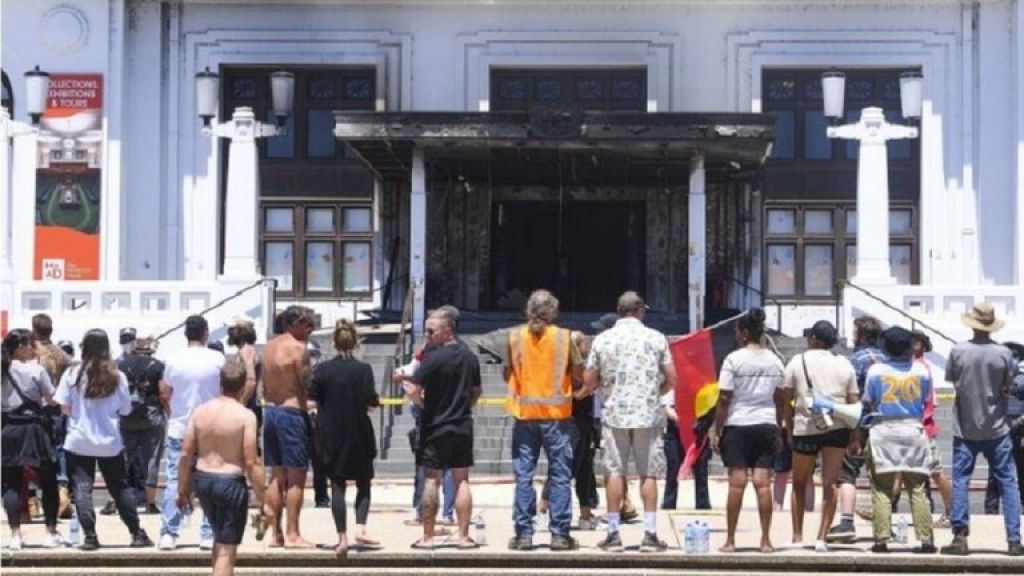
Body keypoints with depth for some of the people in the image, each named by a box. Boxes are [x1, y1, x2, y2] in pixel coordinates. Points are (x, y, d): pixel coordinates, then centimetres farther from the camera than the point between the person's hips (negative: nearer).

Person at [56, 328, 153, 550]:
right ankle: (137, 534, 15)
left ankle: (89, 536, -4)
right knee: (120, 487, 12)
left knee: (82, 488, 3)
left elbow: (64, 407, -4)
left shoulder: (73, 374, -7)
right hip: (110, 442, 2)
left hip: (79, 441, -1)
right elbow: (126, 409, 2)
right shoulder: (117, 376, -4)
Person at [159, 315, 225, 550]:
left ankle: (168, 534, 0)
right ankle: (208, 535, 4)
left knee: (174, 482, 4)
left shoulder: (173, 360, -2)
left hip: (178, 428, 1)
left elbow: (165, 394, 7)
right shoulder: (217, 359, -6)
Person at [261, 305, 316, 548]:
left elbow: (265, 388, 15)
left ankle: (275, 533, 14)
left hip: (270, 410, 8)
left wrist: (272, 405, 19)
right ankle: (292, 535, -2)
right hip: (292, 412, -8)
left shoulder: (270, 346, 13)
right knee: (296, 477, -3)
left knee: (277, 475, 13)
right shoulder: (298, 348, -12)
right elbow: (307, 385, -15)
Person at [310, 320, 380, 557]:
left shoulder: (323, 369, -5)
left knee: (337, 486, 6)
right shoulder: (363, 369, -9)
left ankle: (342, 537, 2)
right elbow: (370, 401, -16)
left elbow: (312, 397, -7)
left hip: (331, 437, 1)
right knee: (363, 483, 13)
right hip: (359, 436, -1)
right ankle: (360, 527, -4)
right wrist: (375, 402, 6)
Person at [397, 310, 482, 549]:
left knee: (430, 480, 1)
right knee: (461, 480, 8)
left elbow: (414, 391, -19)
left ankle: (427, 537, 4)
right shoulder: (470, 357, 6)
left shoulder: (433, 358, -15)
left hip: (435, 427, -5)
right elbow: (476, 392, 15)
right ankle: (464, 536, 7)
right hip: (463, 426, 5)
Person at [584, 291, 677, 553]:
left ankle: (613, 534, 4)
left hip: (614, 414, 1)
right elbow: (671, 379, 0)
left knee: (615, 472, 5)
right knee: (649, 473, 4)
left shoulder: (602, 339, 1)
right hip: (648, 414, 0)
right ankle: (650, 534, 2)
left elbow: (588, 382, 3)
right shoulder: (656, 338, -1)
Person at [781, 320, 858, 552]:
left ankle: (797, 536, 17)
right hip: (837, 428, 1)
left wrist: (789, 430, 8)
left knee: (799, 484, 15)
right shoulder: (844, 365, 9)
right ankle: (822, 537, -5)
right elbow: (854, 402, 5)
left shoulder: (797, 362, 3)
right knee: (830, 484, 2)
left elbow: (786, 400, 0)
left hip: (805, 428, -1)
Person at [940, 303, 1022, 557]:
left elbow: (951, 380, 2)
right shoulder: (1003, 353, -9)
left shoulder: (958, 351, -10)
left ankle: (960, 538, 0)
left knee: (960, 481, 6)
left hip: (965, 429, 0)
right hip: (996, 429, 0)